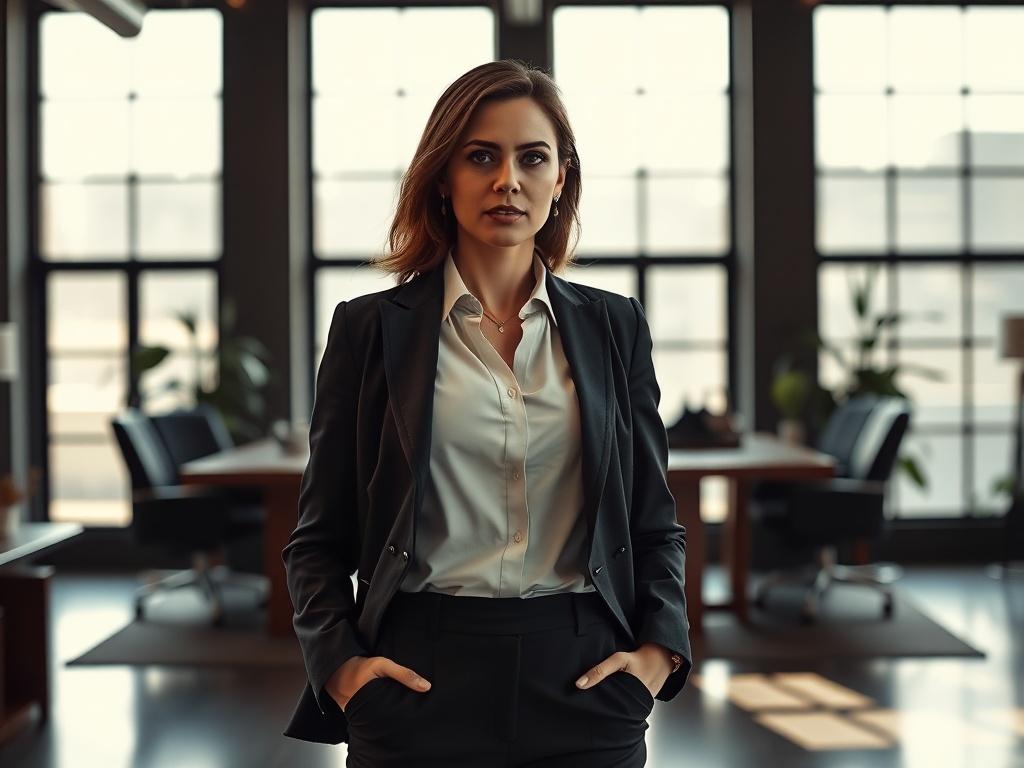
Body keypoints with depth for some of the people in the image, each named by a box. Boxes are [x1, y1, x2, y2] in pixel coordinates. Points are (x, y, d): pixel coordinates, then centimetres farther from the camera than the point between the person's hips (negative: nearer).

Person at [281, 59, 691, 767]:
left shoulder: (614, 326, 7)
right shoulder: (371, 328, 2)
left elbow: (656, 522, 12)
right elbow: (319, 535, 5)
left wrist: (660, 648, -2)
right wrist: (338, 660, -8)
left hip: (583, 681, 2)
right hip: (424, 676, -1)